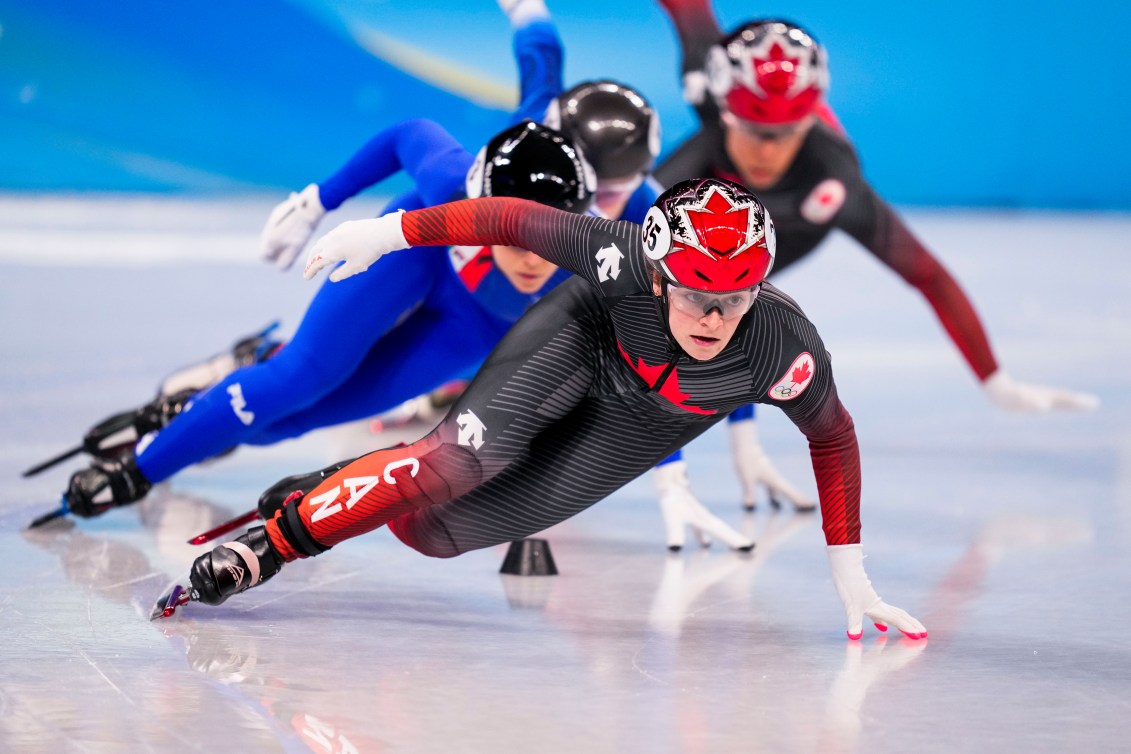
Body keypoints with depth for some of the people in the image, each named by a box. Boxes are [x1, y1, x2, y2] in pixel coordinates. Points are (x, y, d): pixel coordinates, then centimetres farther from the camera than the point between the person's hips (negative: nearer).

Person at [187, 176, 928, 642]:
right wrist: (389, 231, -21)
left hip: (640, 425, 1)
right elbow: (516, 219, -24)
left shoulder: (786, 349, -34)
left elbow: (834, 438, -15)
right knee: (468, 453, -30)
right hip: (583, 336, -1)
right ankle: (275, 539, -16)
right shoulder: (625, 260, -37)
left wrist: (849, 572, -10)